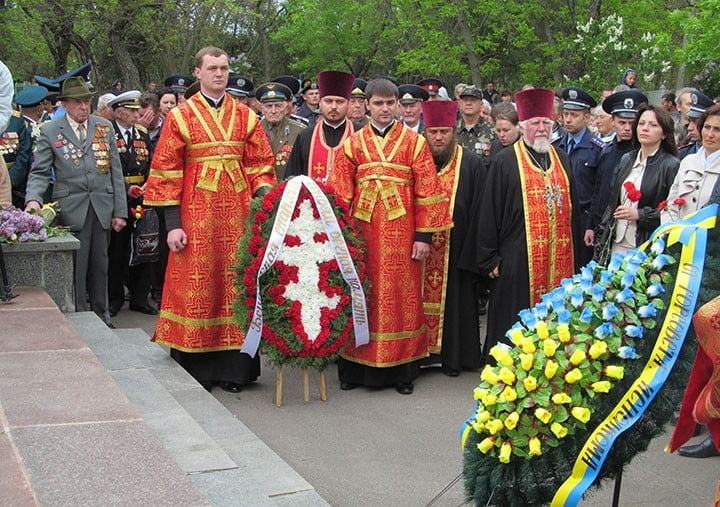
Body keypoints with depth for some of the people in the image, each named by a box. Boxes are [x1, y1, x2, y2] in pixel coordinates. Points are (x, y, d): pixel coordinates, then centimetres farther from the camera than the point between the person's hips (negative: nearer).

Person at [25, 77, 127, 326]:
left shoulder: (105, 127, 10)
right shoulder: (50, 131, 2)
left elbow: (116, 172, 10)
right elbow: (39, 172, 0)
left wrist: (120, 210, 5)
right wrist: (33, 199, -20)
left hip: (102, 208, 3)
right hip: (71, 209, -2)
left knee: (100, 266, 9)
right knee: (75, 268, -2)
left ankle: (101, 316, 23)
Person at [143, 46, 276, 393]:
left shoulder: (246, 117, 11)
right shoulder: (181, 117, 2)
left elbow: (261, 167, 10)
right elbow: (167, 172, -1)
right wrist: (173, 224, -8)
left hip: (238, 215, 3)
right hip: (196, 216, -2)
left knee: (237, 284, 3)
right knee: (195, 286, 0)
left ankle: (233, 369, 13)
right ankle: (195, 371, 10)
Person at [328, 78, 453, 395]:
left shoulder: (414, 142, 4)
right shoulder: (352, 145, 8)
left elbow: (427, 190, 0)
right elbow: (340, 193, 6)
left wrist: (424, 235, -6)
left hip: (401, 234, -1)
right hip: (362, 234, 1)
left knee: (401, 297, 3)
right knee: (362, 298, 5)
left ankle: (402, 371, 13)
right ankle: (355, 368, 15)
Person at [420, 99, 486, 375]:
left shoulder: (471, 164, 0)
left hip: (456, 250, -1)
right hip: (419, 248, 1)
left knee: (454, 300, 6)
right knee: (421, 300, 6)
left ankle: (453, 357, 18)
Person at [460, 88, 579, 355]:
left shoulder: (561, 159, 13)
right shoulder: (505, 162, -3)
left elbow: (573, 207, 19)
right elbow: (488, 212, -5)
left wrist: (575, 252, 16)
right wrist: (489, 258, -7)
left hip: (559, 260, 5)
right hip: (517, 260, -5)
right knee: (514, 327, 1)